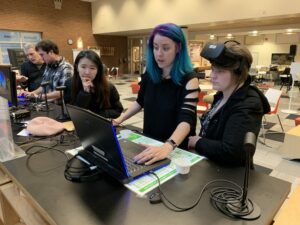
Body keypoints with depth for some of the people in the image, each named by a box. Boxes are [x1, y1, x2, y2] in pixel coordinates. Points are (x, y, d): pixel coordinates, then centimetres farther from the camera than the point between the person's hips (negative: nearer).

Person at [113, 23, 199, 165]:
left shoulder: (189, 80, -17)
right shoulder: (150, 73, -2)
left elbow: (186, 119, -28)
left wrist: (167, 147, -45)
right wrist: (120, 119, 0)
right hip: (149, 142, 3)